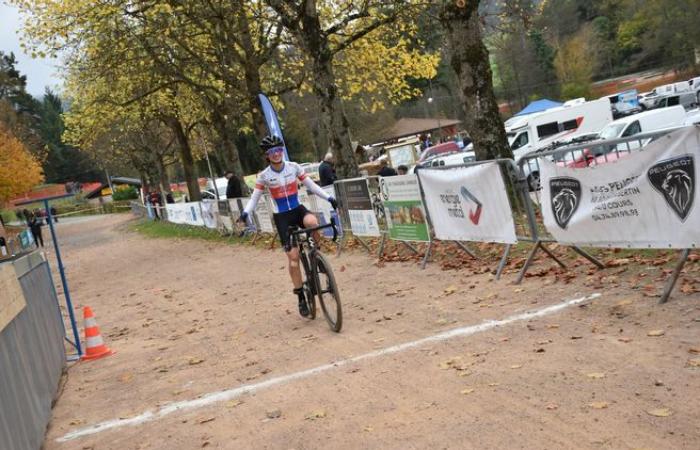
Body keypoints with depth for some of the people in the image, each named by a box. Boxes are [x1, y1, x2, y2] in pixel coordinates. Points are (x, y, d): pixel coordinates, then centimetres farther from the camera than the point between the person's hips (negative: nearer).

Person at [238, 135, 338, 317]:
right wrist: (246, 212, -21)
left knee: (312, 222, -36)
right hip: (282, 217, -1)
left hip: (298, 209, 2)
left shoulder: (294, 167, -2)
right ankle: (301, 297, 7)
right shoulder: (264, 175, -6)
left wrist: (328, 198, -6)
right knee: (293, 257, -6)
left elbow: (311, 185, 3)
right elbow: (255, 197, -2)